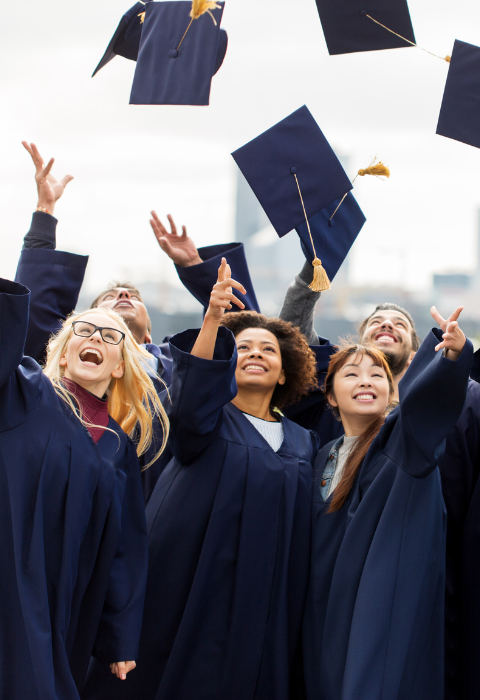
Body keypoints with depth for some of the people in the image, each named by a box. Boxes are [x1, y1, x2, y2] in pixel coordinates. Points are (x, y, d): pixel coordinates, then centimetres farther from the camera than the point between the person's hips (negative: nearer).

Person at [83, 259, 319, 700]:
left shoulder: (303, 444, 14)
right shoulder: (208, 419, 3)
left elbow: (307, 540, 17)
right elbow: (193, 393, -22)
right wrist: (213, 318, -36)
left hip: (264, 605, 3)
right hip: (191, 593, -3)